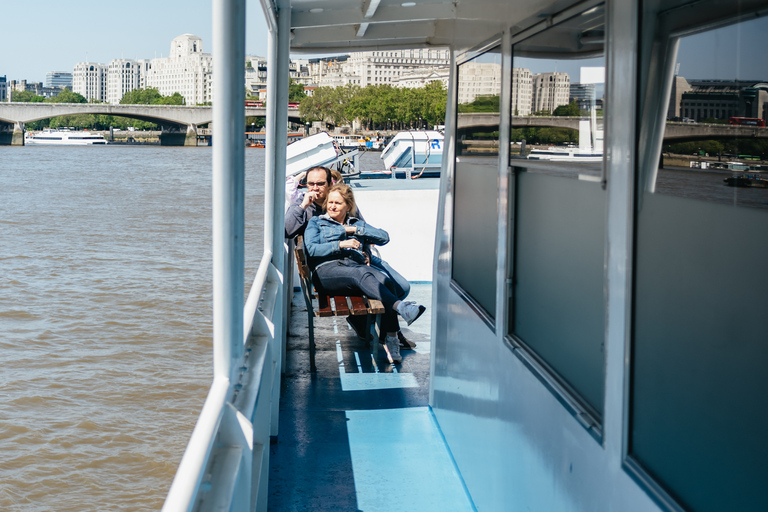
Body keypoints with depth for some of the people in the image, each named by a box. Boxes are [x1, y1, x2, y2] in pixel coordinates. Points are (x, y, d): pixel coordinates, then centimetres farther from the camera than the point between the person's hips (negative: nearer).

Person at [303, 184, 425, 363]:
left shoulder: (357, 224, 31)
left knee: (386, 281, -31)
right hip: (327, 269, -3)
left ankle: (391, 339, -35)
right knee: (361, 273, -38)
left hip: (355, 265, 3)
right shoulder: (316, 222, 25)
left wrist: (353, 229, 9)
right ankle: (400, 307, -60)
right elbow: (312, 249, 6)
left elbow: (384, 237, 15)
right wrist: (340, 244, -6)